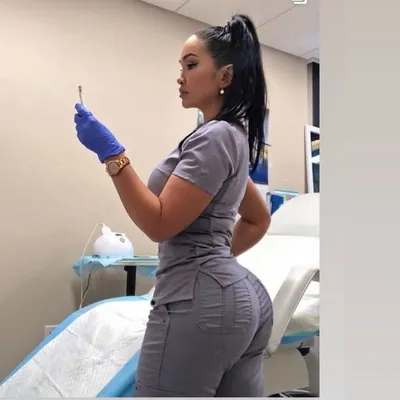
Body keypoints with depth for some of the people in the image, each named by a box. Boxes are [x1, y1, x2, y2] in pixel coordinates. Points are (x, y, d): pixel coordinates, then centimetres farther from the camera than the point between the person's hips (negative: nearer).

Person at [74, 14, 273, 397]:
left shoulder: (214, 137, -13)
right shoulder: (232, 136, 17)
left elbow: (160, 224, -18)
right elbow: (258, 219, 26)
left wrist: (111, 153, -17)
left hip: (199, 302, -10)